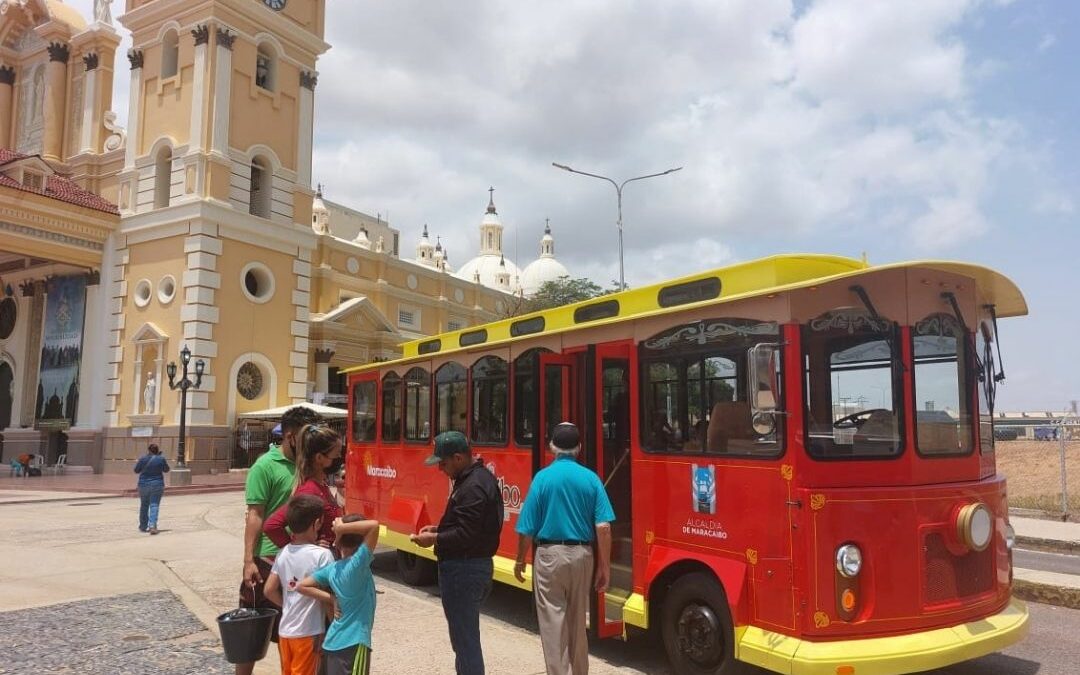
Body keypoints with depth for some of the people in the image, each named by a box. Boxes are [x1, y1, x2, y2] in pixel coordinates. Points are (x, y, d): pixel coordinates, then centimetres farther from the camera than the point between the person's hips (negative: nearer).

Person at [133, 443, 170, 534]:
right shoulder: (161, 459, -6)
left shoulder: (143, 458, -7)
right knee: (154, 505, -2)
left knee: (144, 505, 14)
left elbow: (136, 470, 4)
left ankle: (143, 526, 24)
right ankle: (152, 525, -18)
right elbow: (166, 470, 10)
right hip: (157, 485, -1)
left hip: (144, 485, 1)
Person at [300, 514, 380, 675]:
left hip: (333, 642, 8)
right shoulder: (358, 564, -19)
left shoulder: (332, 569, 2)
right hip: (353, 644, -8)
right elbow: (374, 525, -29)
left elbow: (303, 586, 10)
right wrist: (342, 527, -20)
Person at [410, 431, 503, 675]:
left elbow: (466, 535, -26)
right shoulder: (481, 477, 11)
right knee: (466, 636, 21)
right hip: (477, 565, 11)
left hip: (463, 569, -11)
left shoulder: (472, 487, -22)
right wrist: (439, 529, 10)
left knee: (464, 639, -2)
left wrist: (433, 540, -15)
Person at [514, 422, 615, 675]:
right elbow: (603, 527, -7)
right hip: (582, 555, 3)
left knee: (553, 622, 3)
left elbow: (527, 528, -6)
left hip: (550, 555, -3)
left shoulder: (543, 477, -7)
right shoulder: (591, 478, -1)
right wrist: (604, 566, 1)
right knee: (577, 621, 18)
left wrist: (520, 561, 8)